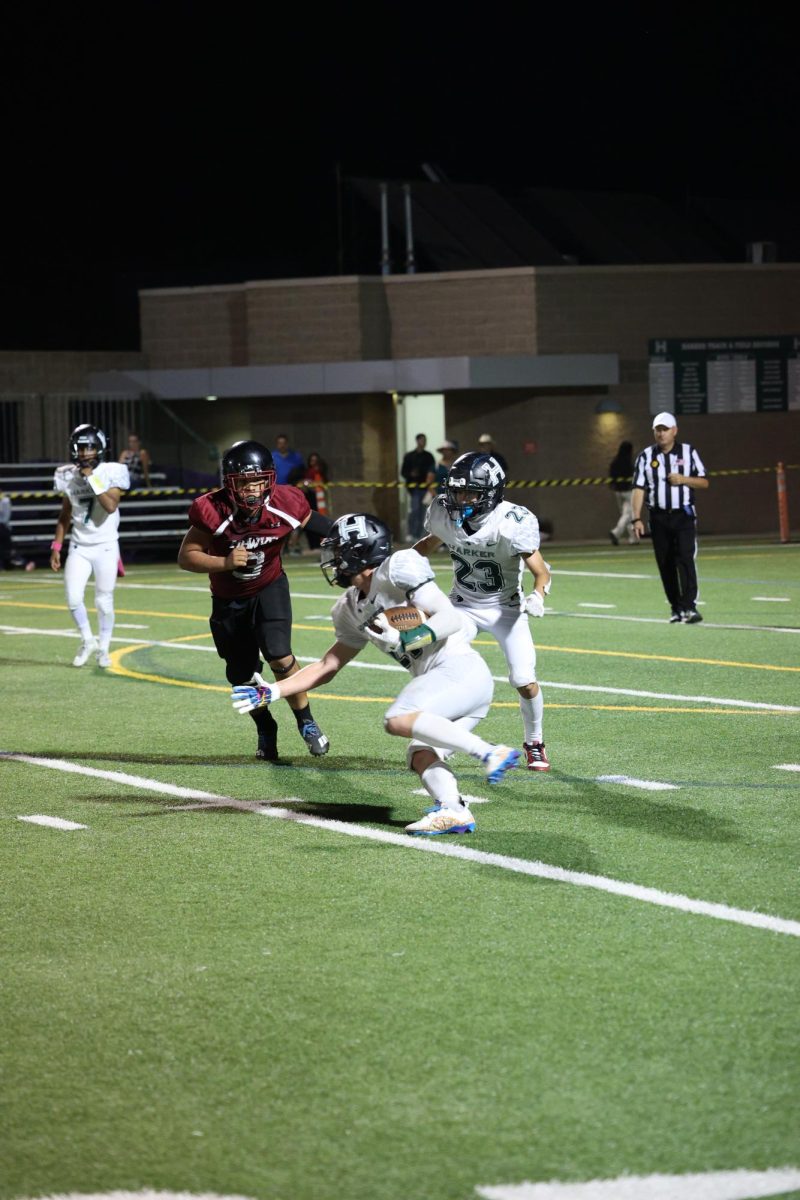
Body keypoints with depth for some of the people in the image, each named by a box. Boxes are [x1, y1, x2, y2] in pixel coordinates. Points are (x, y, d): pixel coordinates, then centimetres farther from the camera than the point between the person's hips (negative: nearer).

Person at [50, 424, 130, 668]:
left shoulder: (112, 472, -9)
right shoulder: (67, 476, 2)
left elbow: (111, 506, -24)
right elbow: (65, 515, 12)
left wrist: (92, 478, -23)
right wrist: (56, 547, 8)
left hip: (106, 546, -2)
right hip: (79, 547, 3)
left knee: (104, 601, 1)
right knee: (73, 598, -9)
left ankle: (103, 648, 19)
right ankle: (87, 641, 15)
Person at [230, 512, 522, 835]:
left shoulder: (398, 569, -7)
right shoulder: (353, 611, 20)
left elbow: (451, 620, -13)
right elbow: (327, 667, 26)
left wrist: (401, 639, -21)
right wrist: (271, 692, 21)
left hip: (460, 668, -9)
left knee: (398, 720, -24)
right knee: (421, 756, -4)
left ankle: (488, 753, -24)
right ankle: (451, 810, -27)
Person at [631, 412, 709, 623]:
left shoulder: (688, 452, 5)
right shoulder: (646, 456, 5)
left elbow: (704, 483, 6)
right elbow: (639, 489, 0)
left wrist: (683, 479, -12)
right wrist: (637, 519, -8)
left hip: (683, 516, -2)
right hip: (658, 517, 2)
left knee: (685, 559, -15)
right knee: (665, 565, 4)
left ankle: (689, 607, -19)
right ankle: (676, 608, 14)